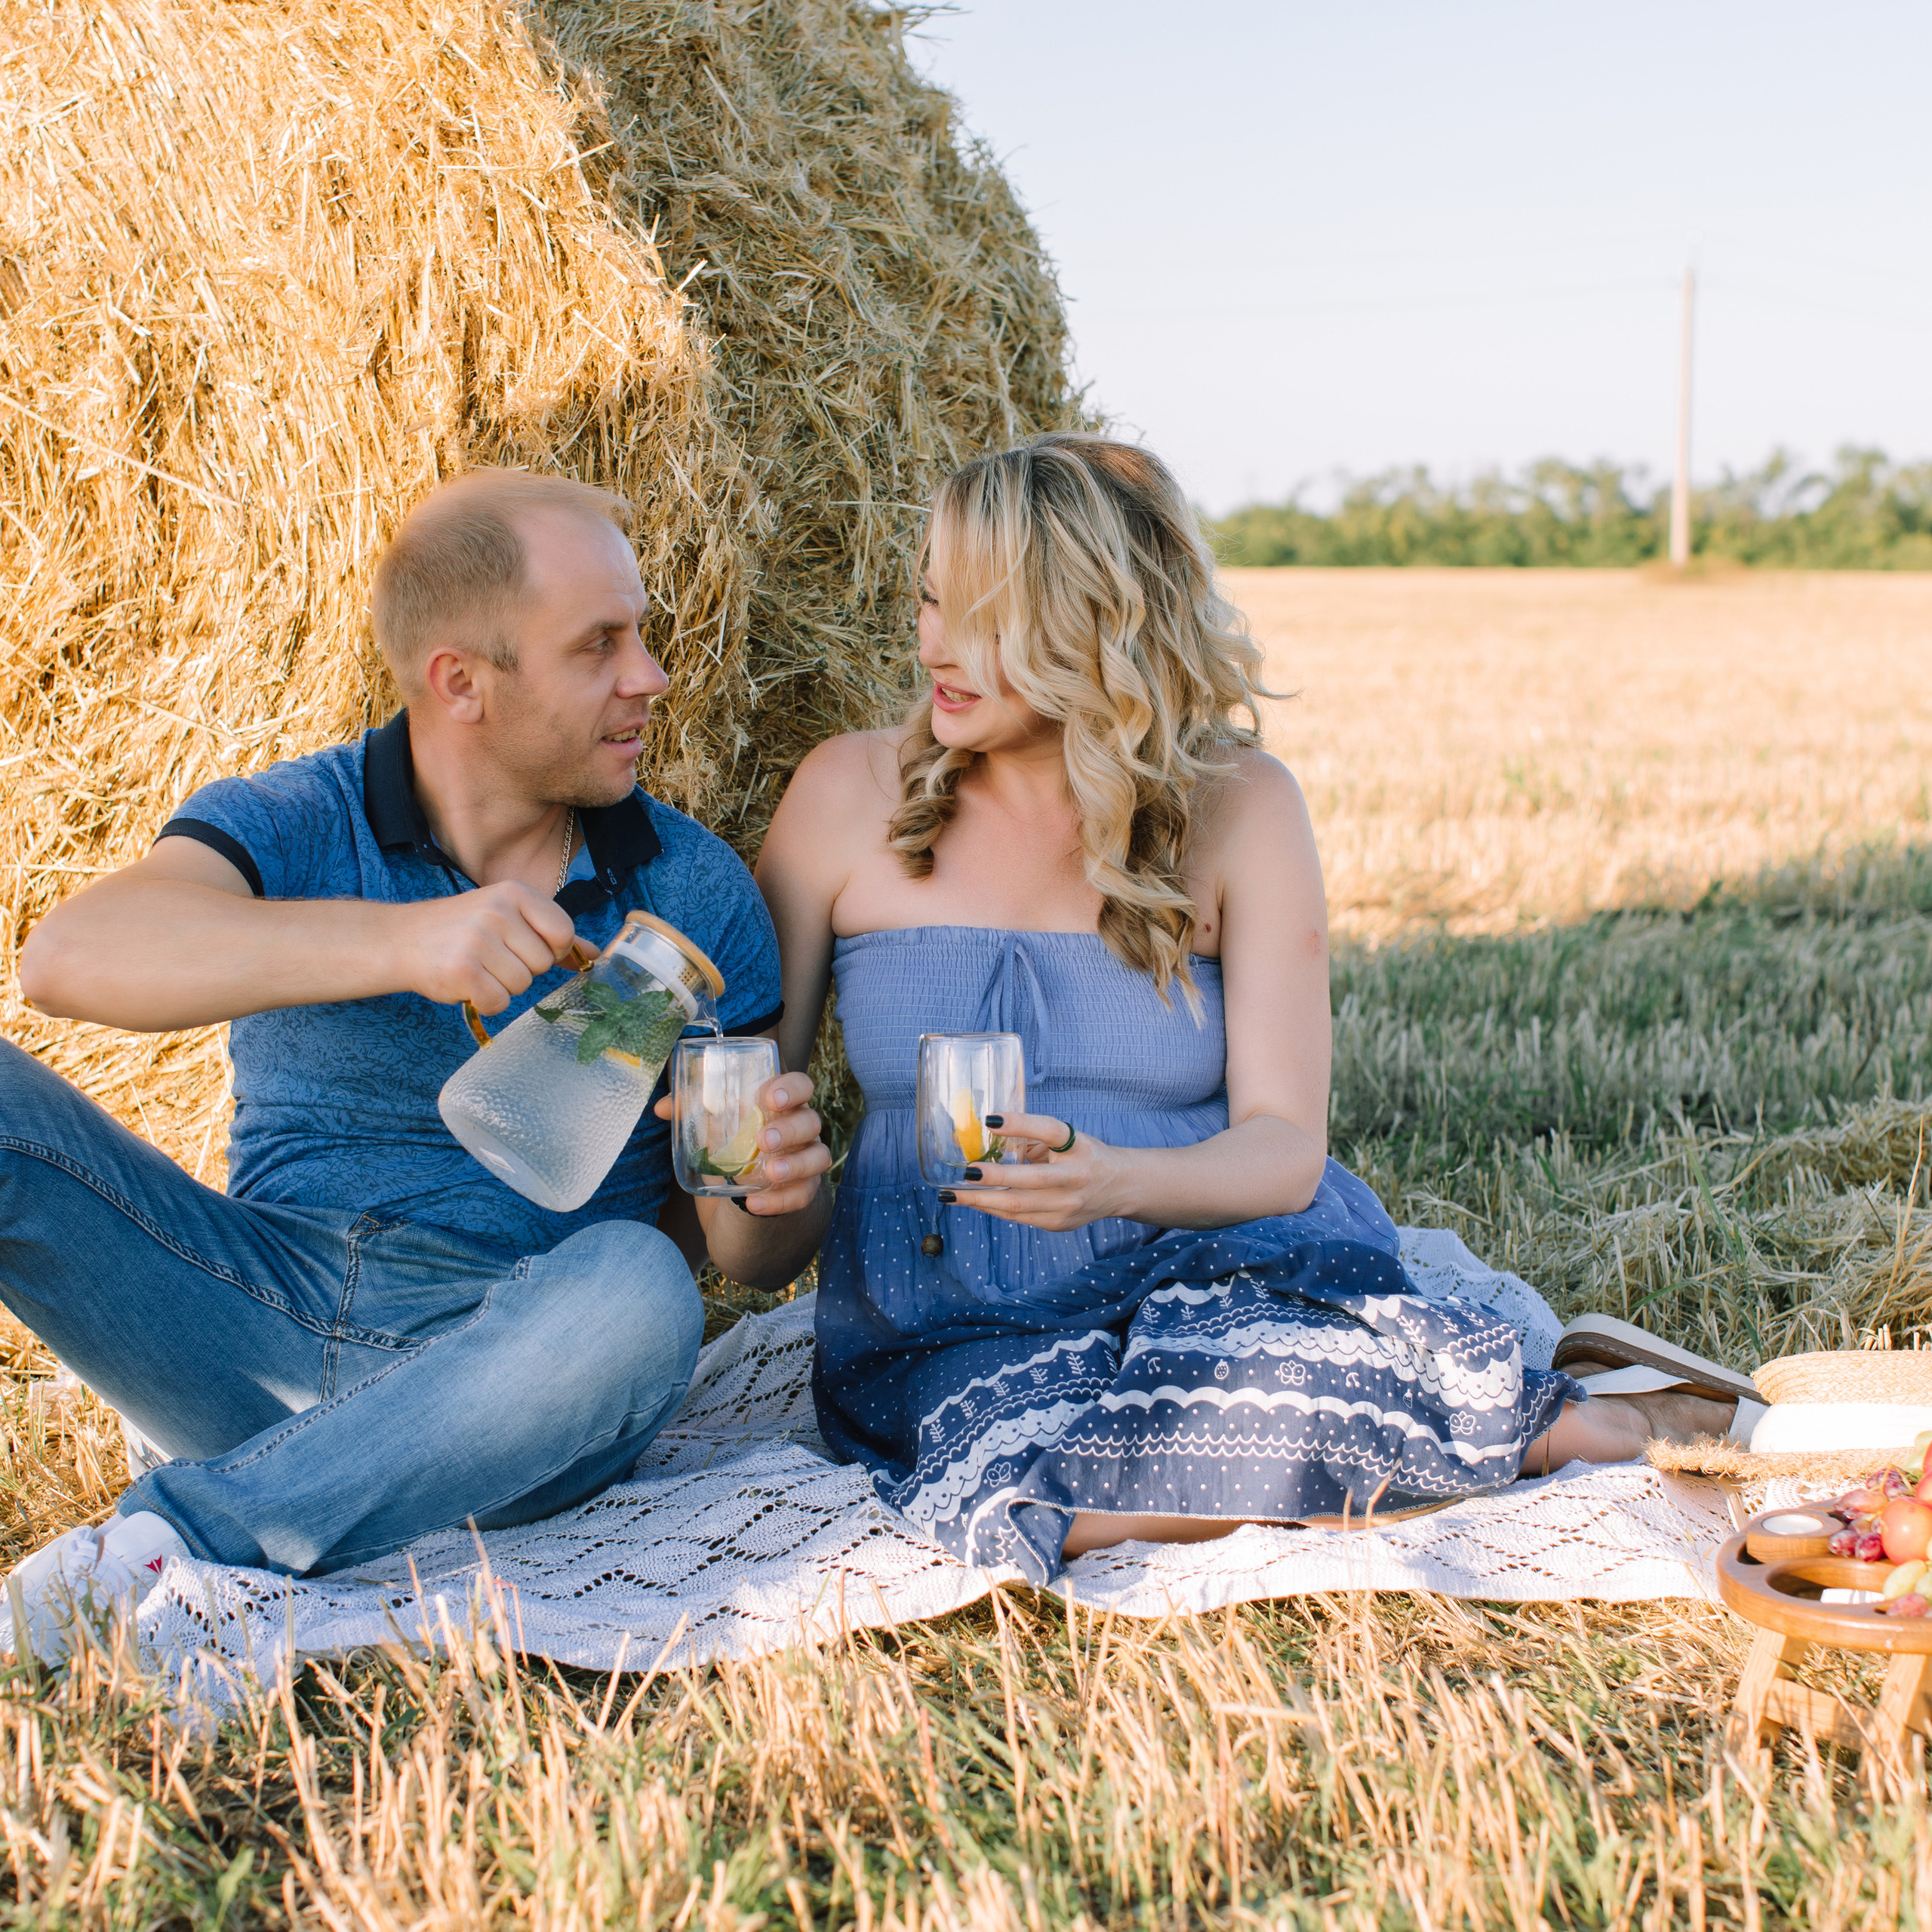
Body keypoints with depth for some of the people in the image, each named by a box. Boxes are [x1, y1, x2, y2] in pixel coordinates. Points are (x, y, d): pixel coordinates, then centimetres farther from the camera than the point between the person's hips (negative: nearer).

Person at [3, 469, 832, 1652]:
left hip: (507, 1375, 0)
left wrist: (776, 1193, -17)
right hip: (263, 1319, 0)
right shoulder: (292, 826, 0)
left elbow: (751, 1254, 9)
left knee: (636, 1293, -35)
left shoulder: (693, 890, 5)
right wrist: (398, 943, -33)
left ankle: (152, 1551, -30)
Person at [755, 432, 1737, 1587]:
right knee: (1036, 1488, -35)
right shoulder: (851, 796, 2)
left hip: (1223, 1269, -1)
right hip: (955, 1314, 1)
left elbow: (1285, 1147, -6)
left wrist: (1112, 1182, -25)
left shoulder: (1239, 808, -1)